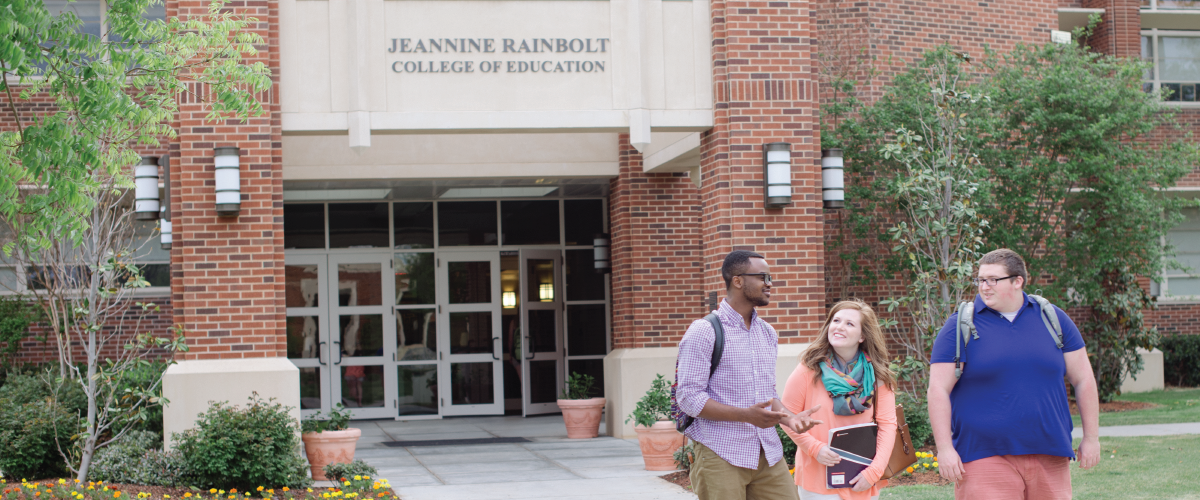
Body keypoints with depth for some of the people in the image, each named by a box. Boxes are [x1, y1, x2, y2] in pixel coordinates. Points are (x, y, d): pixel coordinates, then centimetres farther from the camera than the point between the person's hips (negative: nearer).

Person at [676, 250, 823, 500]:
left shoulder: (767, 333, 17)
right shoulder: (704, 332, -7)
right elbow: (688, 398, -13)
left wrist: (788, 416, 2)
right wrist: (746, 415, -21)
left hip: (769, 455, 6)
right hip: (721, 457, -6)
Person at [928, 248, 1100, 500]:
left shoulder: (1052, 318, 9)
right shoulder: (960, 326, 0)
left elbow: (1083, 379, 13)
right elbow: (938, 389, -4)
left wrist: (1091, 438, 9)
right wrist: (944, 448, -10)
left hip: (1050, 456, 3)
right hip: (985, 458, -3)